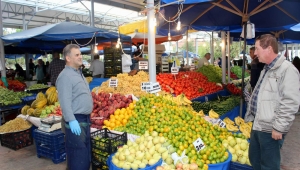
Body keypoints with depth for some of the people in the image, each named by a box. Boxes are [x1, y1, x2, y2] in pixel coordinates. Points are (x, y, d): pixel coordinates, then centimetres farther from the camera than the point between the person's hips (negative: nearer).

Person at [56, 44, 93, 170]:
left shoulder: (78, 73, 14)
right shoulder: (65, 76, -16)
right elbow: (65, 102, -22)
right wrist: (71, 120, -26)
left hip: (85, 119, 10)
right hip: (75, 120, -10)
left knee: (86, 152, 19)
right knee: (78, 154, 0)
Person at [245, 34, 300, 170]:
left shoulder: (287, 69, -17)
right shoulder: (266, 69, 13)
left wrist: (279, 127, -21)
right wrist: (250, 115, 20)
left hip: (270, 129, -9)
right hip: (258, 125, 9)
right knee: (254, 159, 21)